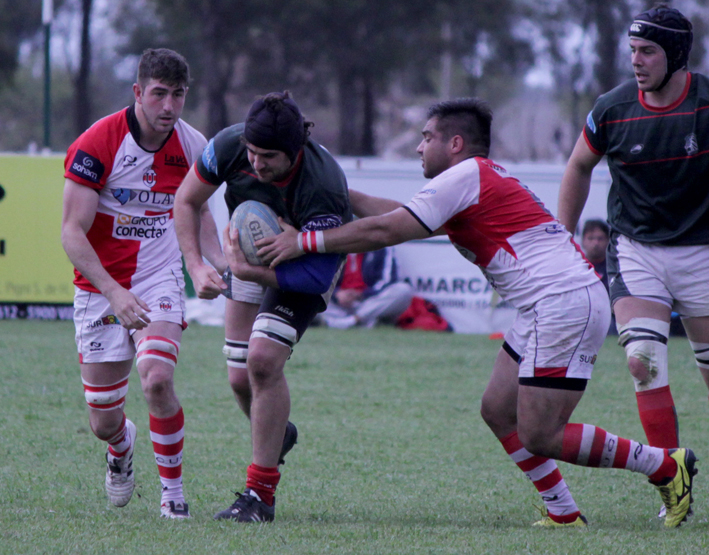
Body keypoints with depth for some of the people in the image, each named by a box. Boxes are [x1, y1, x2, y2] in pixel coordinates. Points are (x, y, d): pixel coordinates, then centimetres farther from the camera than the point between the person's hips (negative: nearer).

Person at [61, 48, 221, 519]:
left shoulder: (192, 146, -4)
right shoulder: (95, 145, -17)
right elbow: (73, 232, -19)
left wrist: (219, 263, 0)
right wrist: (114, 292, -30)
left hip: (160, 282, 1)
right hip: (100, 288, -1)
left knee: (157, 379, -26)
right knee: (104, 422, 2)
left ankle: (173, 490, -5)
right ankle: (121, 447, 42)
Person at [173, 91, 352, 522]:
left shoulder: (323, 187, -39)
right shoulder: (229, 146, -26)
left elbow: (317, 276, -35)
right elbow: (187, 200, -8)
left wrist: (246, 269, -36)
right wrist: (197, 266, -20)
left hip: (305, 266, -5)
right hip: (251, 257, 5)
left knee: (263, 359, -23)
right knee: (241, 378, 3)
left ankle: (261, 494, -15)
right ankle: (278, 436, 39)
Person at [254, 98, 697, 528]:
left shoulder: (466, 176, -8)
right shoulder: (483, 178, 22)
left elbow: (384, 231, -10)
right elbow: (400, 216, 29)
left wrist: (304, 241, -4)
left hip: (566, 305, -10)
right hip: (549, 310, 10)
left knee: (539, 435, -10)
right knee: (498, 411, 10)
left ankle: (668, 467, -3)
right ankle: (564, 516, 10)